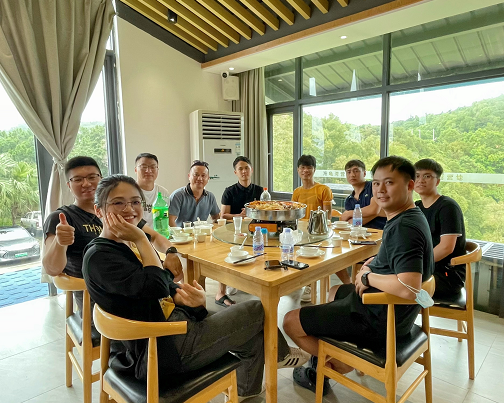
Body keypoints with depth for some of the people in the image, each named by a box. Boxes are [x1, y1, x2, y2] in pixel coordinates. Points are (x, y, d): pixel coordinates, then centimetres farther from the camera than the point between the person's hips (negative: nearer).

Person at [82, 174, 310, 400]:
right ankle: (279, 354, 31)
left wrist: (190, 299, -13)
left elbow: (167, 288, 8)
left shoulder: (130, 244, 8)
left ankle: (246, 392, 35)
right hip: (161, 349, -9)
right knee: (257, 311, -1)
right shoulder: (99, 256, -19)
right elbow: (155, 286, -30)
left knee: (254, 334, 13)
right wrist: (142, 240, -20)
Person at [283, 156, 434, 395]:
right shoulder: (407, 217, 4)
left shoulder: (405, 228, -27)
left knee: (291, 322, -2)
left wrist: (368, 276, -23)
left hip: (380, 319, -10)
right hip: (394, 311, 10)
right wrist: (374, 263, 3)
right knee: (335, 292, 35)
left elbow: (408, 287, -39)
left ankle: (341, 365, 19)